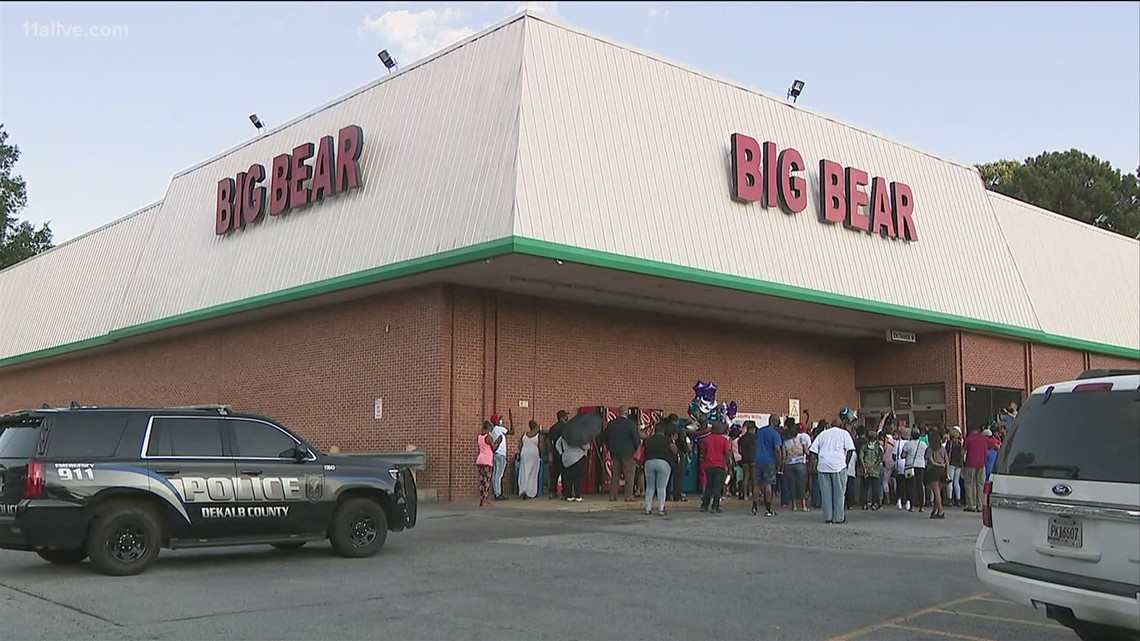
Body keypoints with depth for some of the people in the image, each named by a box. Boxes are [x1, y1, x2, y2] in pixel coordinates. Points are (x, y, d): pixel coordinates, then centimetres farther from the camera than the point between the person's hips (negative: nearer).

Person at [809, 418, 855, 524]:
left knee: (825, 492, 5)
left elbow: (813, 450, 13)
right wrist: (846, 463, 5)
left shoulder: (823, 434, 19)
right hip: (838, 466, -3)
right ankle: (839, 517, 3)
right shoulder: (844, 433, 10)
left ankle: (828, 517, 6)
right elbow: (850, 449, -1)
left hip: (823, 466, 3)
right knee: (839, 492, 3)